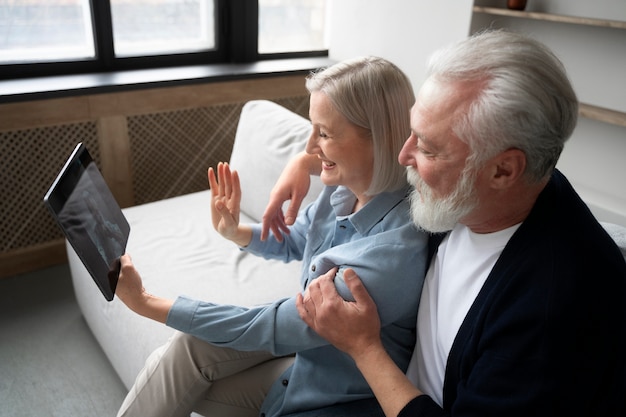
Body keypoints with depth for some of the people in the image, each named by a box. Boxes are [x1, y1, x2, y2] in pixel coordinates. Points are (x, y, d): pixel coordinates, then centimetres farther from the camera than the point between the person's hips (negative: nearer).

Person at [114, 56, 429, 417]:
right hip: (306, 325, 6)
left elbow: (271, 327, -29)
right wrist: (234, 231, -12)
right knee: (190, 347, -10)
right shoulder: (346, 186, -11)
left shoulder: (395, 249, -35)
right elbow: (291, 242, 8)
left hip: (337, 387, -6)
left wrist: (147, 303, -24)